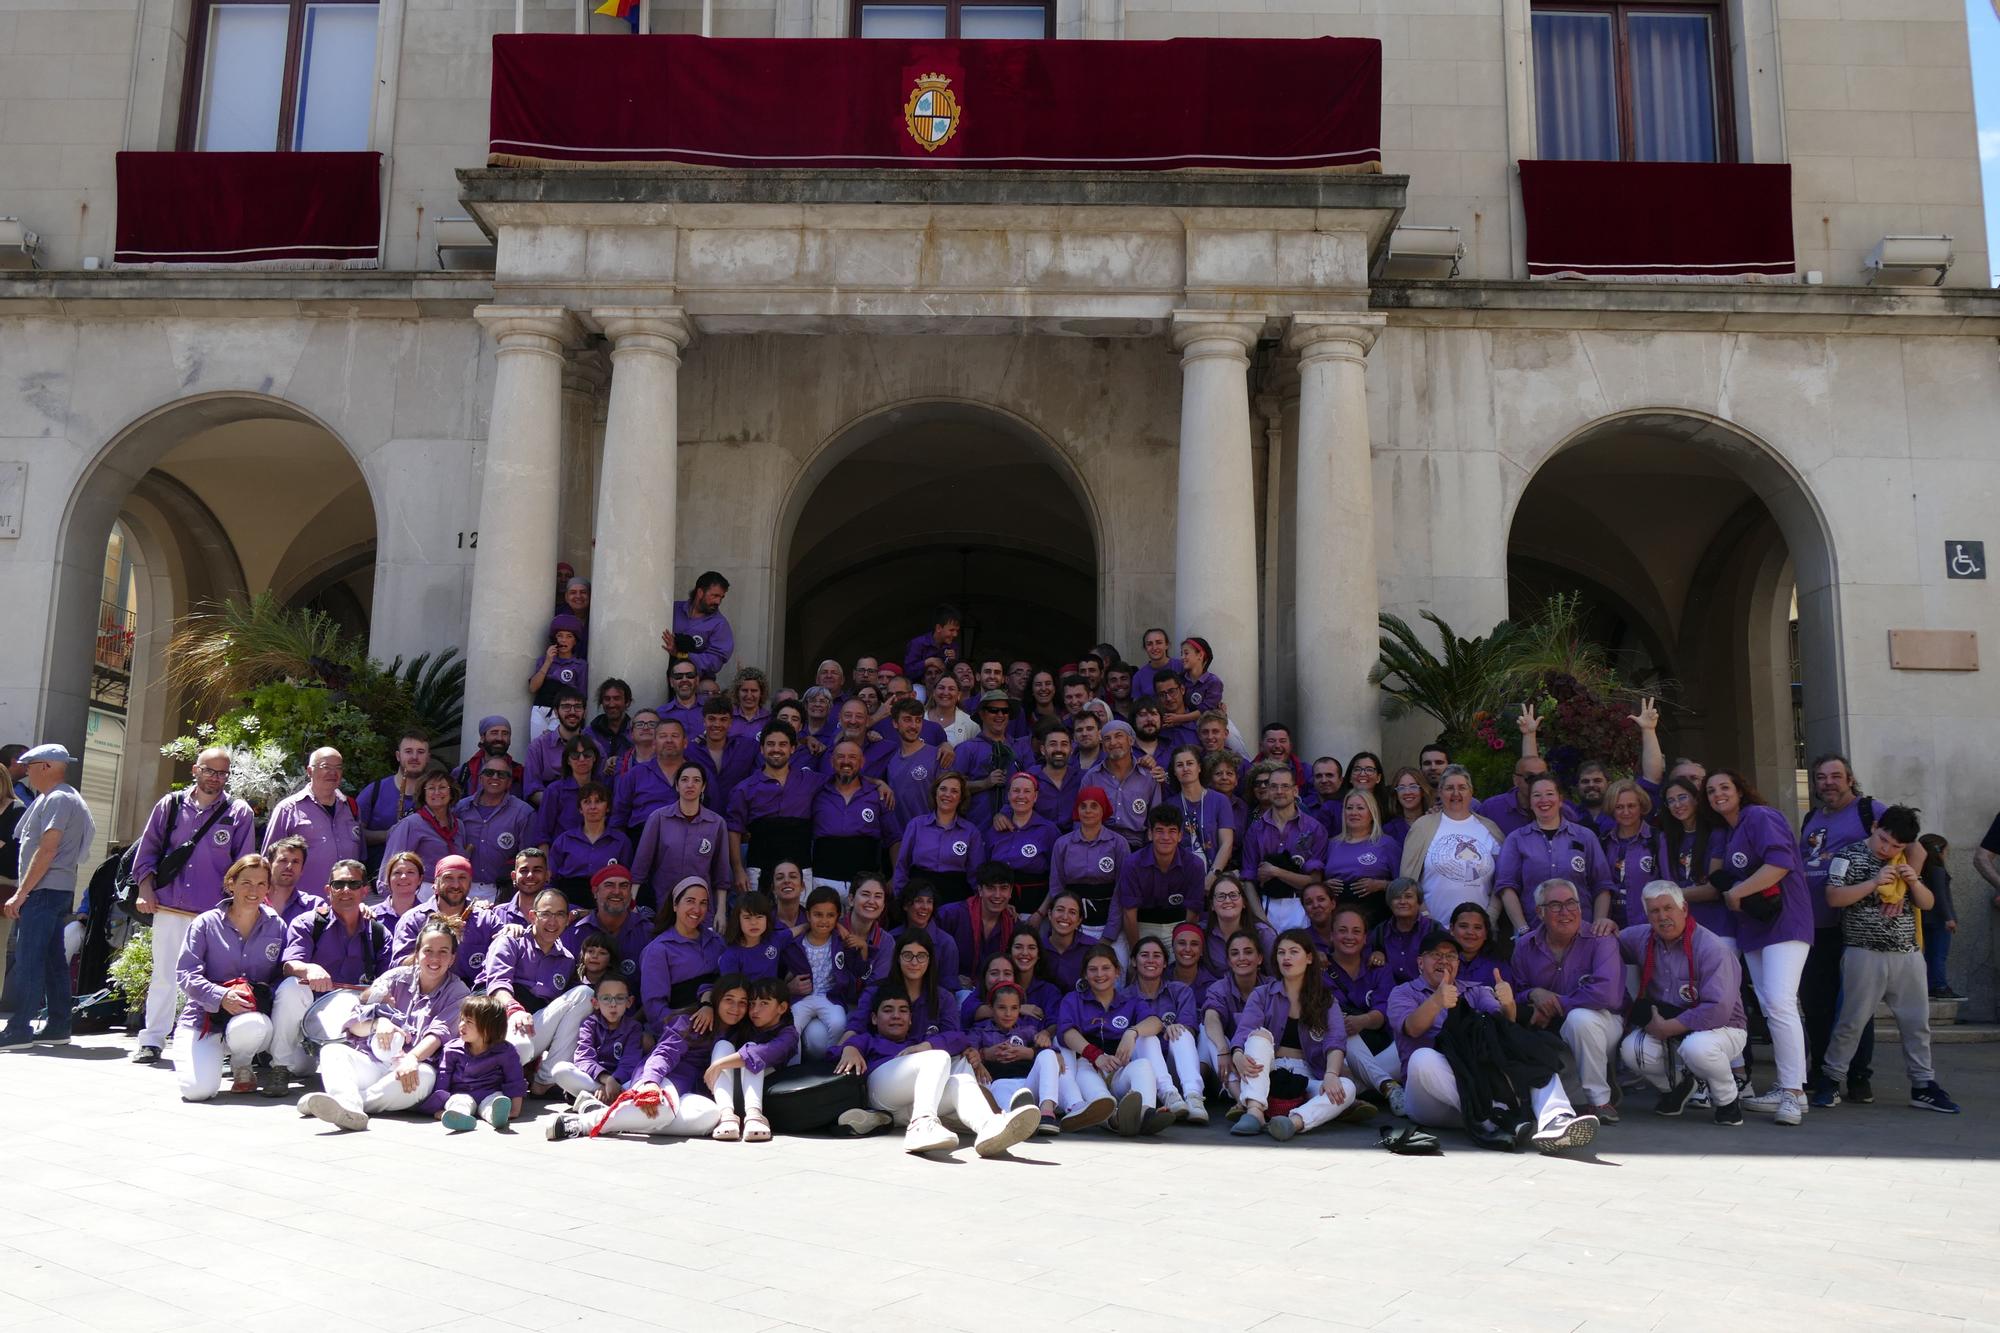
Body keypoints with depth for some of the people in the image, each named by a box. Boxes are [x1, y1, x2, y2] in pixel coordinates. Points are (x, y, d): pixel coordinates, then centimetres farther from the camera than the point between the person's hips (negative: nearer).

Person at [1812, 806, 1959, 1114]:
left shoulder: (1906, 863, 12)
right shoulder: (1849, 856, -5)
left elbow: (1927, 904, 14)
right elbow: (1834, 897, -14)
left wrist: (1914, 881, -6)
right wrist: (1874, 882, -21)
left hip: (1908, 956, 5)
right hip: (1865, 956, -5)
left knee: (1917, 1022, 9)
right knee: (1851, 1021, -1)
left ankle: (1923, 1085, 19)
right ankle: (1832, 1080, 8)